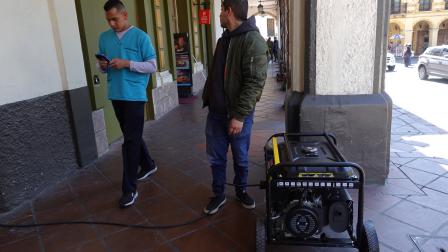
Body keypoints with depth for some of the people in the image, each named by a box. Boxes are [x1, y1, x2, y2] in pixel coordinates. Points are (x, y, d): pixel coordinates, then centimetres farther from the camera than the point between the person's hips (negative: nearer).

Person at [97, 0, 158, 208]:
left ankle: (129, 189, 1)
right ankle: (148, 165, 39)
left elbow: (153, 66, -7)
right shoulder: (104, 38, 11)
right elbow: (103, 67, 17)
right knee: (132, 136, 17)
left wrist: (127, 63, -18)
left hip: (135, 95, -6)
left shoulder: (140, 37, -5)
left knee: (131, 140, -6)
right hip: (116, 95, 6)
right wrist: (102, 66, -7)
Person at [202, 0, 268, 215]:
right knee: (216, 158, 13)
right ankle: (218, 195, 30)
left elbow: (255, 83, -21)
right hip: (216, 112, 7)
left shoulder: (253, 40, -15)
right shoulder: (224, 39, 12)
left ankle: (241, 191, 34)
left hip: (238, 114, -7)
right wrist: (208, 99, 16)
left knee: (241, 158, 12)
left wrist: (239, 115, -23)